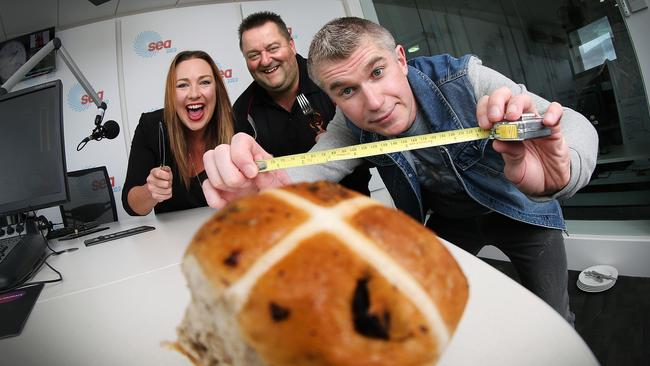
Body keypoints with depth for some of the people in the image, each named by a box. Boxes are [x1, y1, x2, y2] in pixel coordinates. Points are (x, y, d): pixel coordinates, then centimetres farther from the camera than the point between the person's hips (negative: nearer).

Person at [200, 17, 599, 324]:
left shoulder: (462, 79, -30)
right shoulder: (352, 127, -21)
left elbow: (574, 125, -36)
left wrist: (559, 172, -60)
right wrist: (267, 190, -59)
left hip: (517, 208, -1)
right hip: (446, 220, 2)